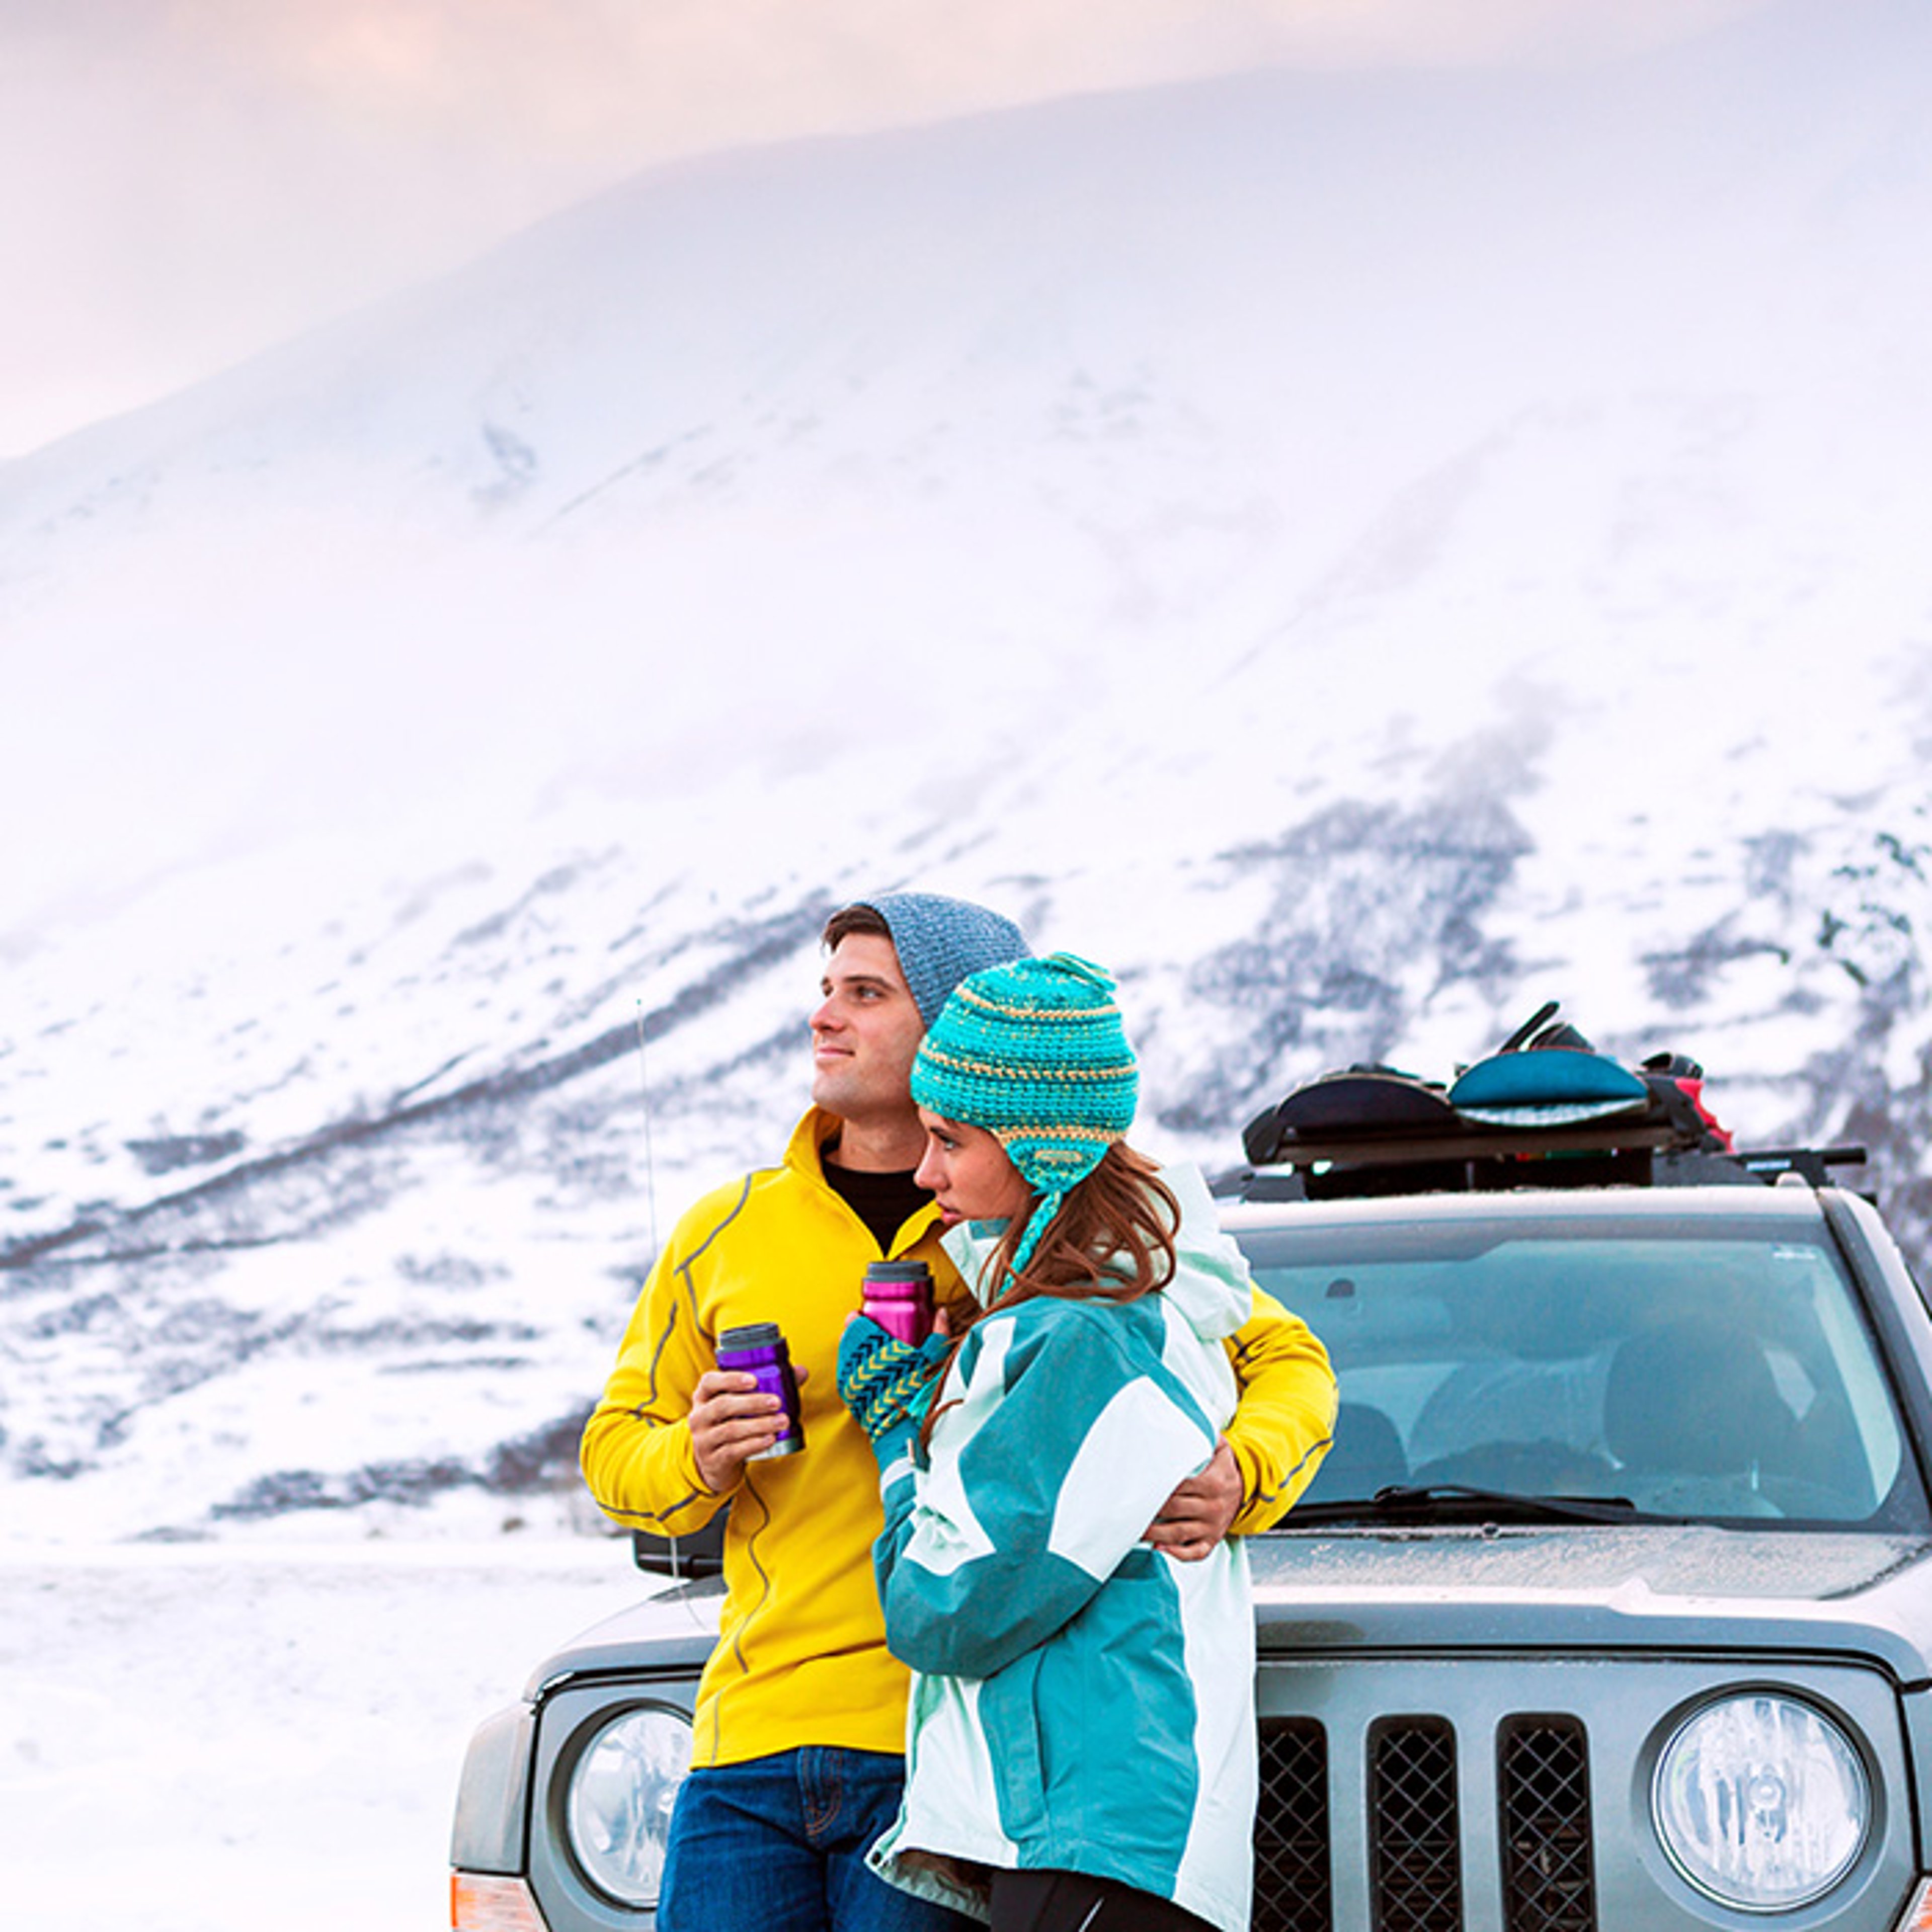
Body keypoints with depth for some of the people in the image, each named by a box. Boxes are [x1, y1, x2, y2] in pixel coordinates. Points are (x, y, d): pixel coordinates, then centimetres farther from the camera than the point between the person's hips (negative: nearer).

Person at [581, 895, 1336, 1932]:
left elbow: (1287, 1362, 7)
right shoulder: (728, 1231, 13)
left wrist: (1234, 1478, -15)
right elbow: (614, 1446, 20)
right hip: (755, 1735, 3)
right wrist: (696, 1460, -3)